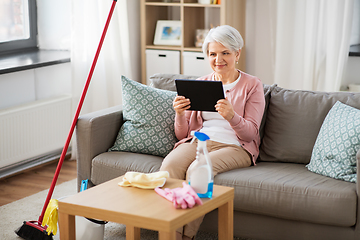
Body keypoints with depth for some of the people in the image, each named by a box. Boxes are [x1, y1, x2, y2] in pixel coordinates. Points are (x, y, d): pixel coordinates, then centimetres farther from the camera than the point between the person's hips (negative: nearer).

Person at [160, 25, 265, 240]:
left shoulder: (252, 85, 7)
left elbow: (250, 133, -4)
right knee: (170, 165, -31)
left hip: (234, 147, -3)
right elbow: (182, 134, 13)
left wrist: (231, 116, -24)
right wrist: (179, 114, -9)